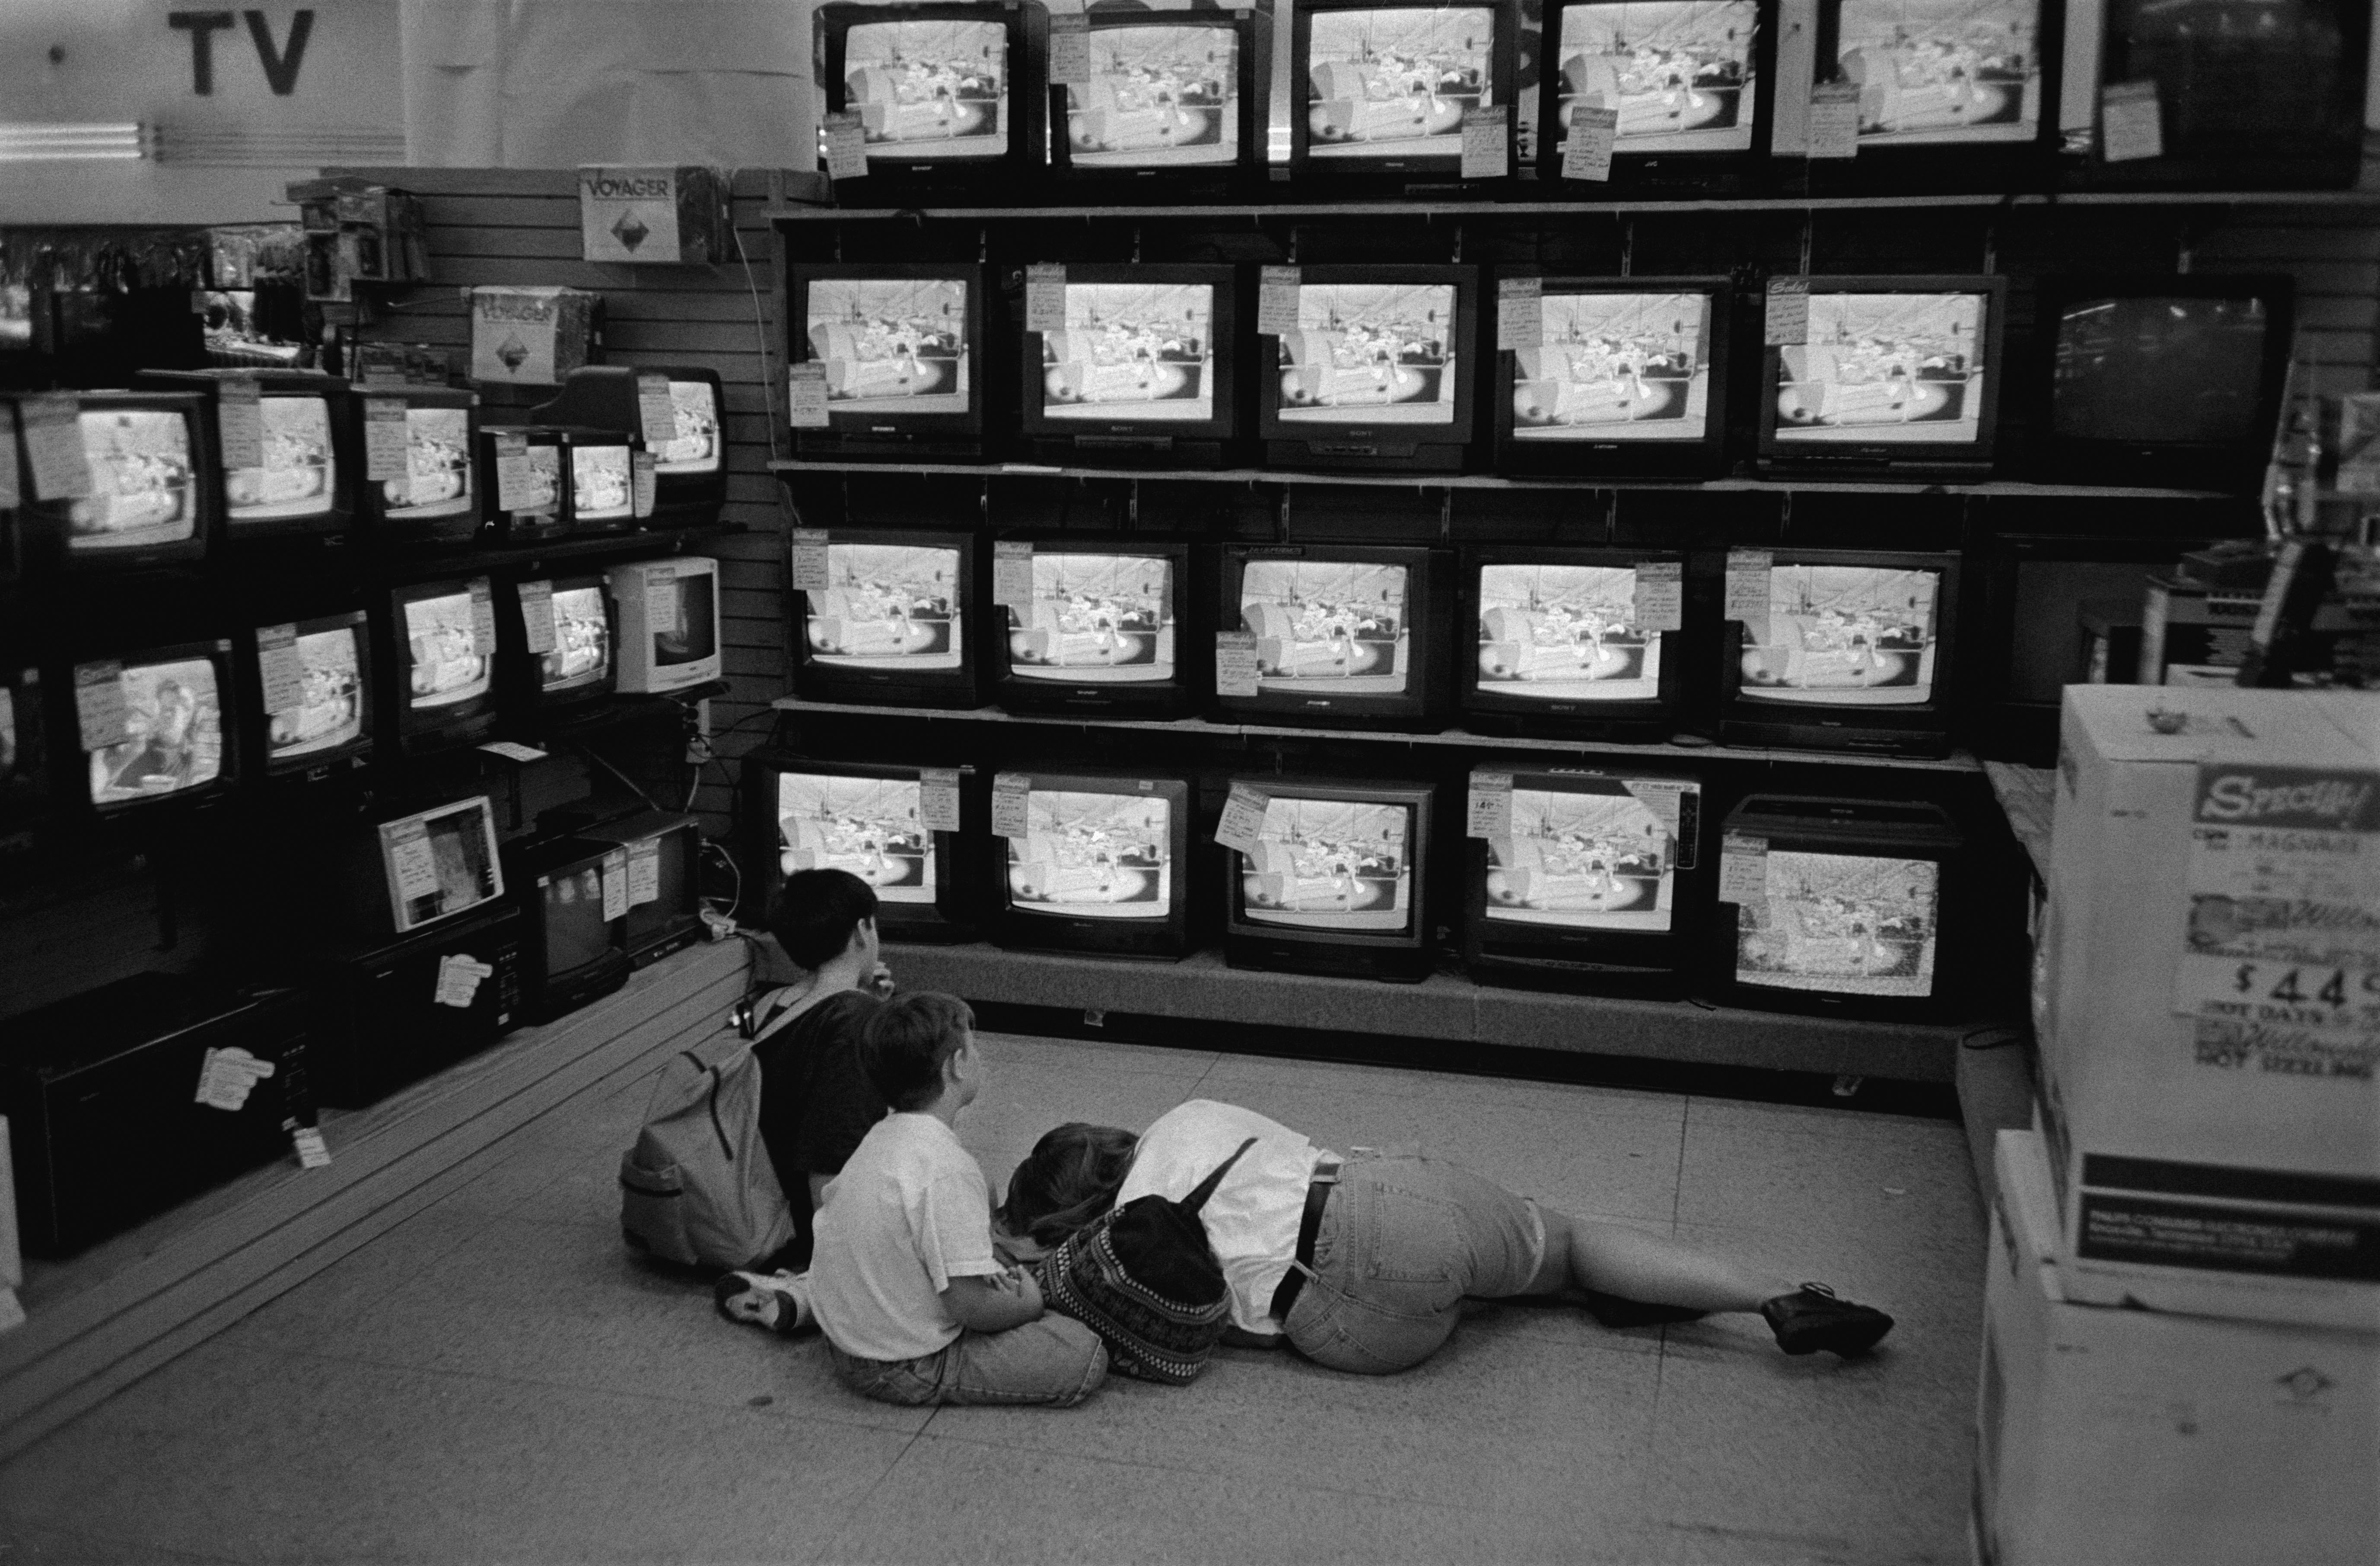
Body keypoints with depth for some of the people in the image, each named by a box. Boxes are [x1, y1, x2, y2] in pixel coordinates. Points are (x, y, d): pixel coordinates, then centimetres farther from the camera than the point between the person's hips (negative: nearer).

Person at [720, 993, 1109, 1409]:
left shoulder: (882, 1136, 1)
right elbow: (971, 1305, -26)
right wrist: (1028, 1299, -4)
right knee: (1087, 1355, -12)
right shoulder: (947, 1169, -26)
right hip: (905, 1371, -8)